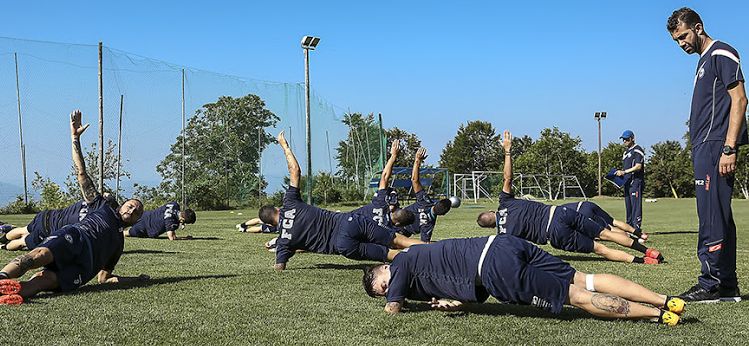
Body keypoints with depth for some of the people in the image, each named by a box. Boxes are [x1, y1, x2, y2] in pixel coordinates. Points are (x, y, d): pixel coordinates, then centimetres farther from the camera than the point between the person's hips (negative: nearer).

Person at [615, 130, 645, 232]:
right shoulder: (626, 152, 23)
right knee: (628, 206, 11)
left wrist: (624, 172, -19)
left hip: (636, 181, -9)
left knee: (636, 205, -12)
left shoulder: (637, 150, -5)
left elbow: (638, 166, -15)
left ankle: (636, 229, -14)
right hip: (627, 182, 9)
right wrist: (620, 172, 7)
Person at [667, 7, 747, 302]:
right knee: (719, 218, 10)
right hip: (705, 148, 10)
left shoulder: (721, 54, -5)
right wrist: (700, 152, 17)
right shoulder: (704, 61, 23)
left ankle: (711, 284, -8)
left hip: (715, 146, -10)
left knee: (712, 218, -11)